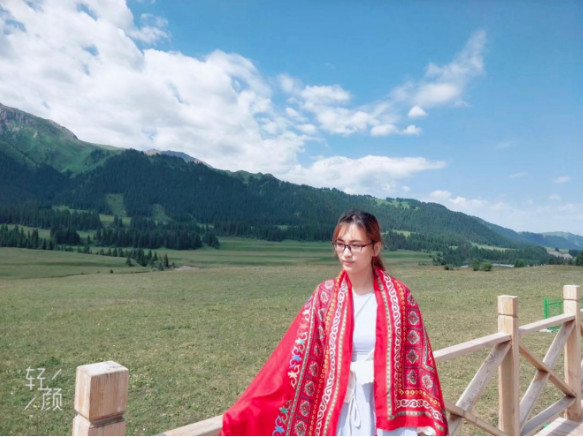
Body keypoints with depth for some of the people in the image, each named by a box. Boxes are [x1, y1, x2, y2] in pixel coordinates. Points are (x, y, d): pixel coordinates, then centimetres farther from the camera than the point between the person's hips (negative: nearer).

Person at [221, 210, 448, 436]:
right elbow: (294, 353, -7)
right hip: (338, 411, 1)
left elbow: (417, 358, -1)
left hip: (385, 410, 0)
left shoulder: (399, 296, -7)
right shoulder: (325, 295, -6)